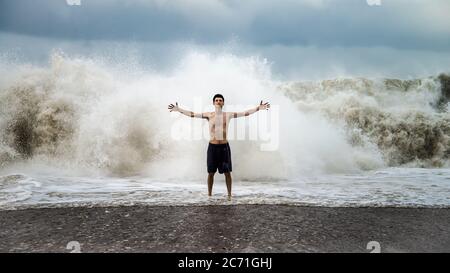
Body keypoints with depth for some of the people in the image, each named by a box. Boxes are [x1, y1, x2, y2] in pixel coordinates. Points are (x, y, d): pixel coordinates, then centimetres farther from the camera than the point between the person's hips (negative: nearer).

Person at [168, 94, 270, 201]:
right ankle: (209, 194, 17)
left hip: (224, 146, 0)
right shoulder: (209, 115, 0)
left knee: (227, 172, 5)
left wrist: (258, 108, -7)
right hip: (212, 146, 0)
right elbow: (192, 114, -6)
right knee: (211, 172, 5)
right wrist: (178, 109, -15)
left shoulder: (228, 115, 2)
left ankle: (229, 194, 17)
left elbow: (245, 113, 0)